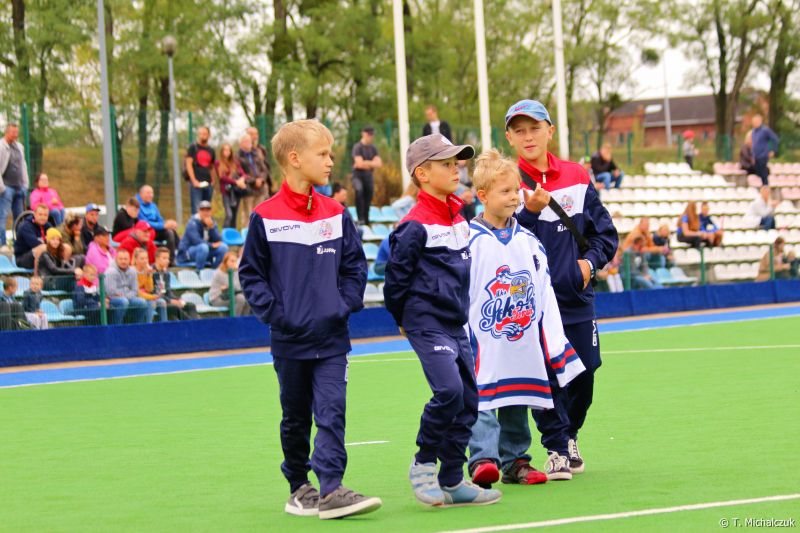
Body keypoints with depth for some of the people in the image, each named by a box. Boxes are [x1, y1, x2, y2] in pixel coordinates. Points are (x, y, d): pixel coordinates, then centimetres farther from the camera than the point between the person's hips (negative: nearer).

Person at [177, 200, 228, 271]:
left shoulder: (212, 222, 1)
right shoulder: (193, 223, -18)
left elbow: (218, 241, -9)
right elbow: (197, 241, -29)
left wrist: (211, 227, -23)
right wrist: (211, 245, -19)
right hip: (187, 253, -7)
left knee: (223, 247, -12)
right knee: (203, 247, -37)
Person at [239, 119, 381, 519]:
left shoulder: (335, 214, 5)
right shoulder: (265, 218, -5)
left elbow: (354, 265, 12)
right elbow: (250, 272, 1)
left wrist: (346, 303, -2)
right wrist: (270, 310, -10)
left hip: (331, 338, 2)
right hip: (289, 339, -2)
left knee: (332, 412, -9)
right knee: (295, 418, 11)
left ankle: (331, 490, -13)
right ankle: (299, 488, 23)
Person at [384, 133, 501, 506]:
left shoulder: (459, 218, 12)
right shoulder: (415, 226, -13)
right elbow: (396, 278, -8)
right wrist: (406, 319, 1)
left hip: (456, 324, 8)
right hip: (427, 324, -8)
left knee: (467, 401, 6)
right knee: (448, 390, -21)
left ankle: (452, 482, 14)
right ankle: (423, 464, -3)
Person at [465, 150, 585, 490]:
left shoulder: (528, 241, 10)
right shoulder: (469, 240, -8)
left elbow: (544, 291, 13)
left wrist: (554, 341, 9)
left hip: (522, 343, 6)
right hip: (484, 343, -5)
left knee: (517, 404, 12)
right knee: (481, 402, -12)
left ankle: (514, 462, 20)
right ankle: (483, 460, -18)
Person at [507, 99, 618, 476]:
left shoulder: (577, 177, 7)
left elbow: (605, 230, 13)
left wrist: (590, 260, -4)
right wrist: (529, 212, -28)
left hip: (577, 295, 4)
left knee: (584, 371, 10)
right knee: (545, 374, -5)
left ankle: (569, 434, 33)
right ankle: (556, 447, 8)